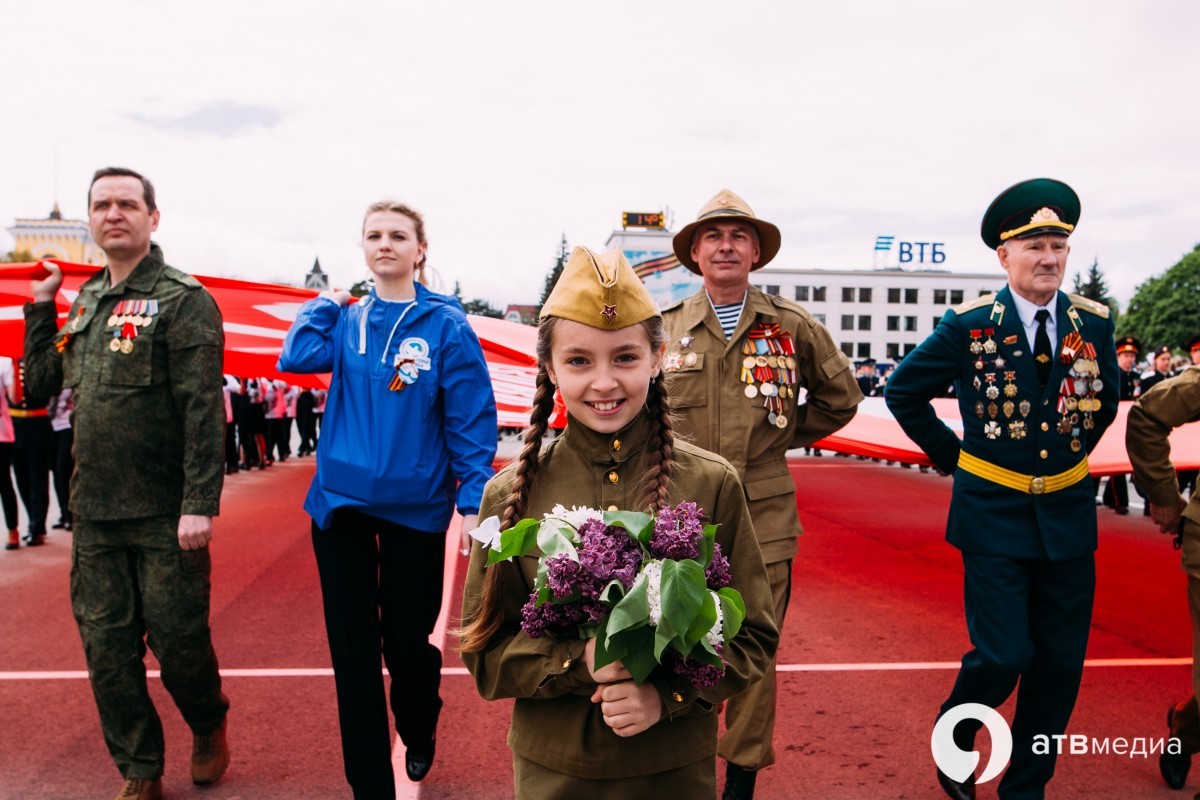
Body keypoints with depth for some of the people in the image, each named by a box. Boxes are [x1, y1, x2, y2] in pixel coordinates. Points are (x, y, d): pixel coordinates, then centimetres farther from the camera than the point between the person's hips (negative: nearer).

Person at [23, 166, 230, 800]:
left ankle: (209, 728, 33)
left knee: (178, 639, 3)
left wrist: (200, 503, -21)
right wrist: (40, 307, 12)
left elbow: (203, 408, -15)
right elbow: (41, 383, 19)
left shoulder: (182, 299, -8)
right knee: (106, 644, 10)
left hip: (165, 515, -6)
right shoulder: (86, 302, 13)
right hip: (95, 512, 6)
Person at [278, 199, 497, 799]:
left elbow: (472, 419, -8)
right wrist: (328, 302, -1)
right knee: (353, 651, 7)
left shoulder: (445, 324, -6)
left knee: (409, 643, 9)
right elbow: (296, 359, -10)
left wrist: (474, 500, -14)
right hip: (341, 501, 3)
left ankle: (419, 736, 42)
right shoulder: (346, 319, 6)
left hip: (416, 507, -3)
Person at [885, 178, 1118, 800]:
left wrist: (1071, 452, 13)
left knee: (1061, 662, 8)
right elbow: (902, 392, 1)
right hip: (994, 512, -4)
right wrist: (953, 456, 0)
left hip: (1069, 512, 4)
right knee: (1003, 655, -7)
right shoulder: (968, 325, -9)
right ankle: (954, 737, 25)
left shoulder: (1094, 323, 1)